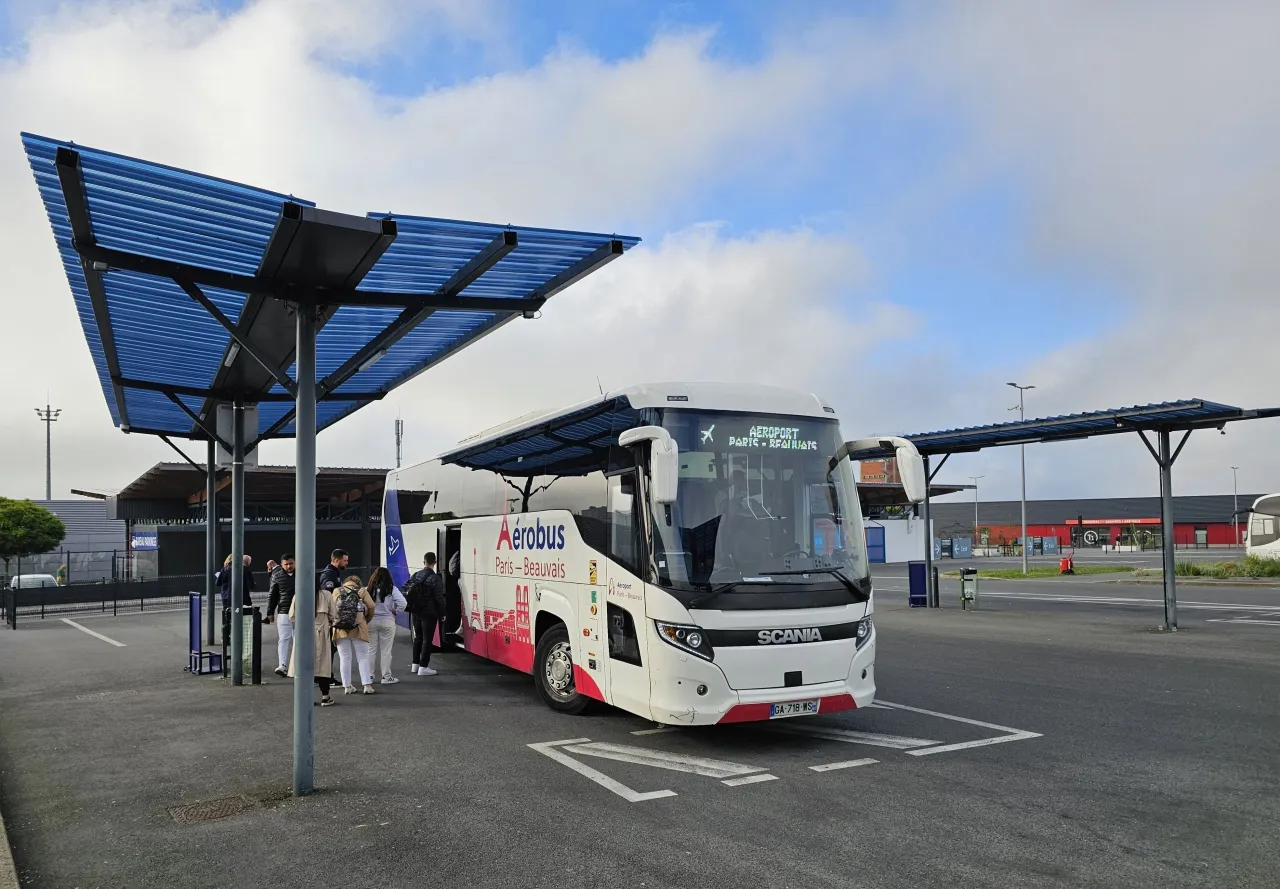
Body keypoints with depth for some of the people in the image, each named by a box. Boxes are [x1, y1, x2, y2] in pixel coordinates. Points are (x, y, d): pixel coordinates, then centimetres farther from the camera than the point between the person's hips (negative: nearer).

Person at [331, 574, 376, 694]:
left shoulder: (336, 591, 8)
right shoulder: (362, 591, 4)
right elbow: (371, 606, -1)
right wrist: (367, 619, 15)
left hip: (341, 630, 1)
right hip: (358, 628, -1)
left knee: (345, 659, 9)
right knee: (363, 657, 5)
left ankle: (347, 686, 9)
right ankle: (367, 685, -2)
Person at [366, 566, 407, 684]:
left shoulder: (369, 589, -3)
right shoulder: (392, 589, -7)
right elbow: (403, 603, -16)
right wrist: (395, 611, -1)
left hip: (371, 621, 2)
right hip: (387, 621, -2)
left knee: (371, 649, 12)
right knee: (386, 650, 5)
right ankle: (386, 677, 9)